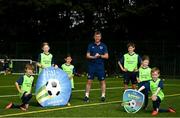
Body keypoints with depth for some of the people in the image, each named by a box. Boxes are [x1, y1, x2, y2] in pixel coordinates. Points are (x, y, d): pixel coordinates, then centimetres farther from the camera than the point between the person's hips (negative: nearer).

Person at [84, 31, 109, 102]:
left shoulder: (103, 46, 6)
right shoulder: (90, 45, 7)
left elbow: (106, 56, 2)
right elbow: (87, 56, 2)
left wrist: (100, 56, -14)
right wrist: (94, 57, -15)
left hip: (100, 66, 0)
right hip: (92, 65, 0)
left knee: (102, 81, 2)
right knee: (89, 81, -2)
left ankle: (103, 96, 12)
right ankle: (86, 96, 3)